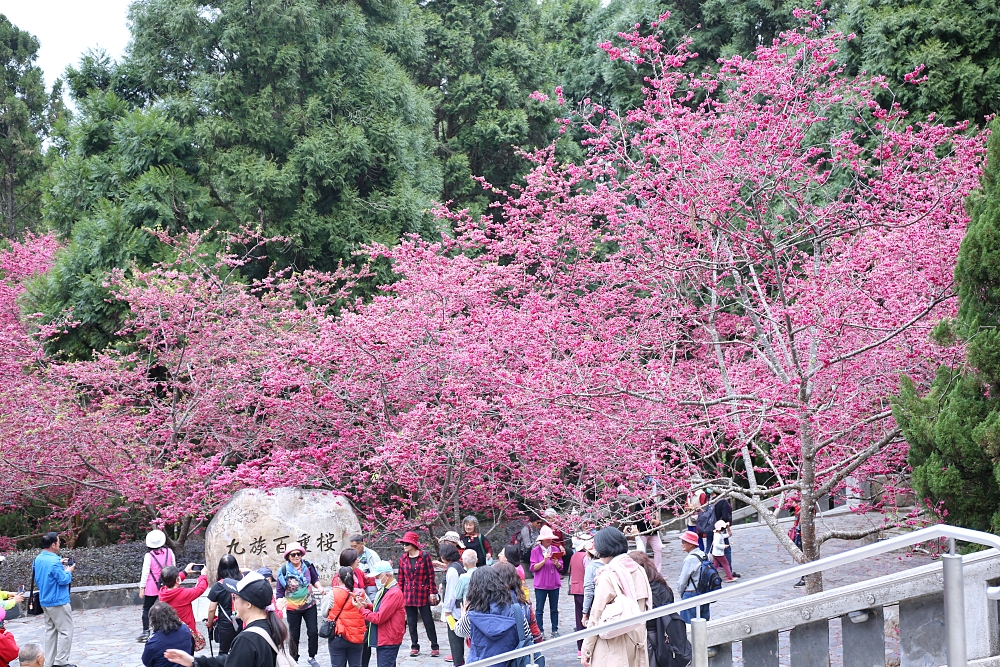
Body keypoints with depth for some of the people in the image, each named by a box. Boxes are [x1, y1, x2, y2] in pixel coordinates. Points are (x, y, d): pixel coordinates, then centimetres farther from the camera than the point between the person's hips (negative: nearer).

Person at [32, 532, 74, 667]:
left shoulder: (38, 559, 6)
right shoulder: (54, 561, -22)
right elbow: (63, 580, -19)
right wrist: (69, 571, -1)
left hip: (45, 601, 9)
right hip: (58, 601, -9)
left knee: (51, 631, 13)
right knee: (65, 631, -2)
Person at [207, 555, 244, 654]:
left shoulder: (218, 586, -11)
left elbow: (212, 609, -6)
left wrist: (209, 623, 9)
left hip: (226, 625, -2)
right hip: (243, 623, 2)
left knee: (224, 652, 12)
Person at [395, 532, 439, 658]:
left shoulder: (424, 557, -6)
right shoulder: (403, 559, 5)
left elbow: (431, 575, -4)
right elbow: (401, 578, 10)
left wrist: (432, 592, -7)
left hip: (423, 594, -4)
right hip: (408, 595, 4)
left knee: (428, 621, 2)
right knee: (411, 621, 8)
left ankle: (434, 646, 10)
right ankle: (414, 646, 18)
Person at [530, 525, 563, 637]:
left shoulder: (555, 549, 6)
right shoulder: (535, 551, -4)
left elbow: (561, 567, 8)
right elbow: (533, 568, -8)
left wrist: (556, 563, -14)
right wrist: (544, 560, -20)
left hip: (554, 583, 3)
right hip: (541, 584, -3)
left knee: (554, 609, 9)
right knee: (539, 610, 1)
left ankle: (555, 630, 16)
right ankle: (540, 631, 8)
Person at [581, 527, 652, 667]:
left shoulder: (609, 574, -12)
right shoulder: (638, 570, 7)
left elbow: (596, 615, -11)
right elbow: (646, 605, 12)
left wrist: (586, 650, -6)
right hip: (637, 639, 7)